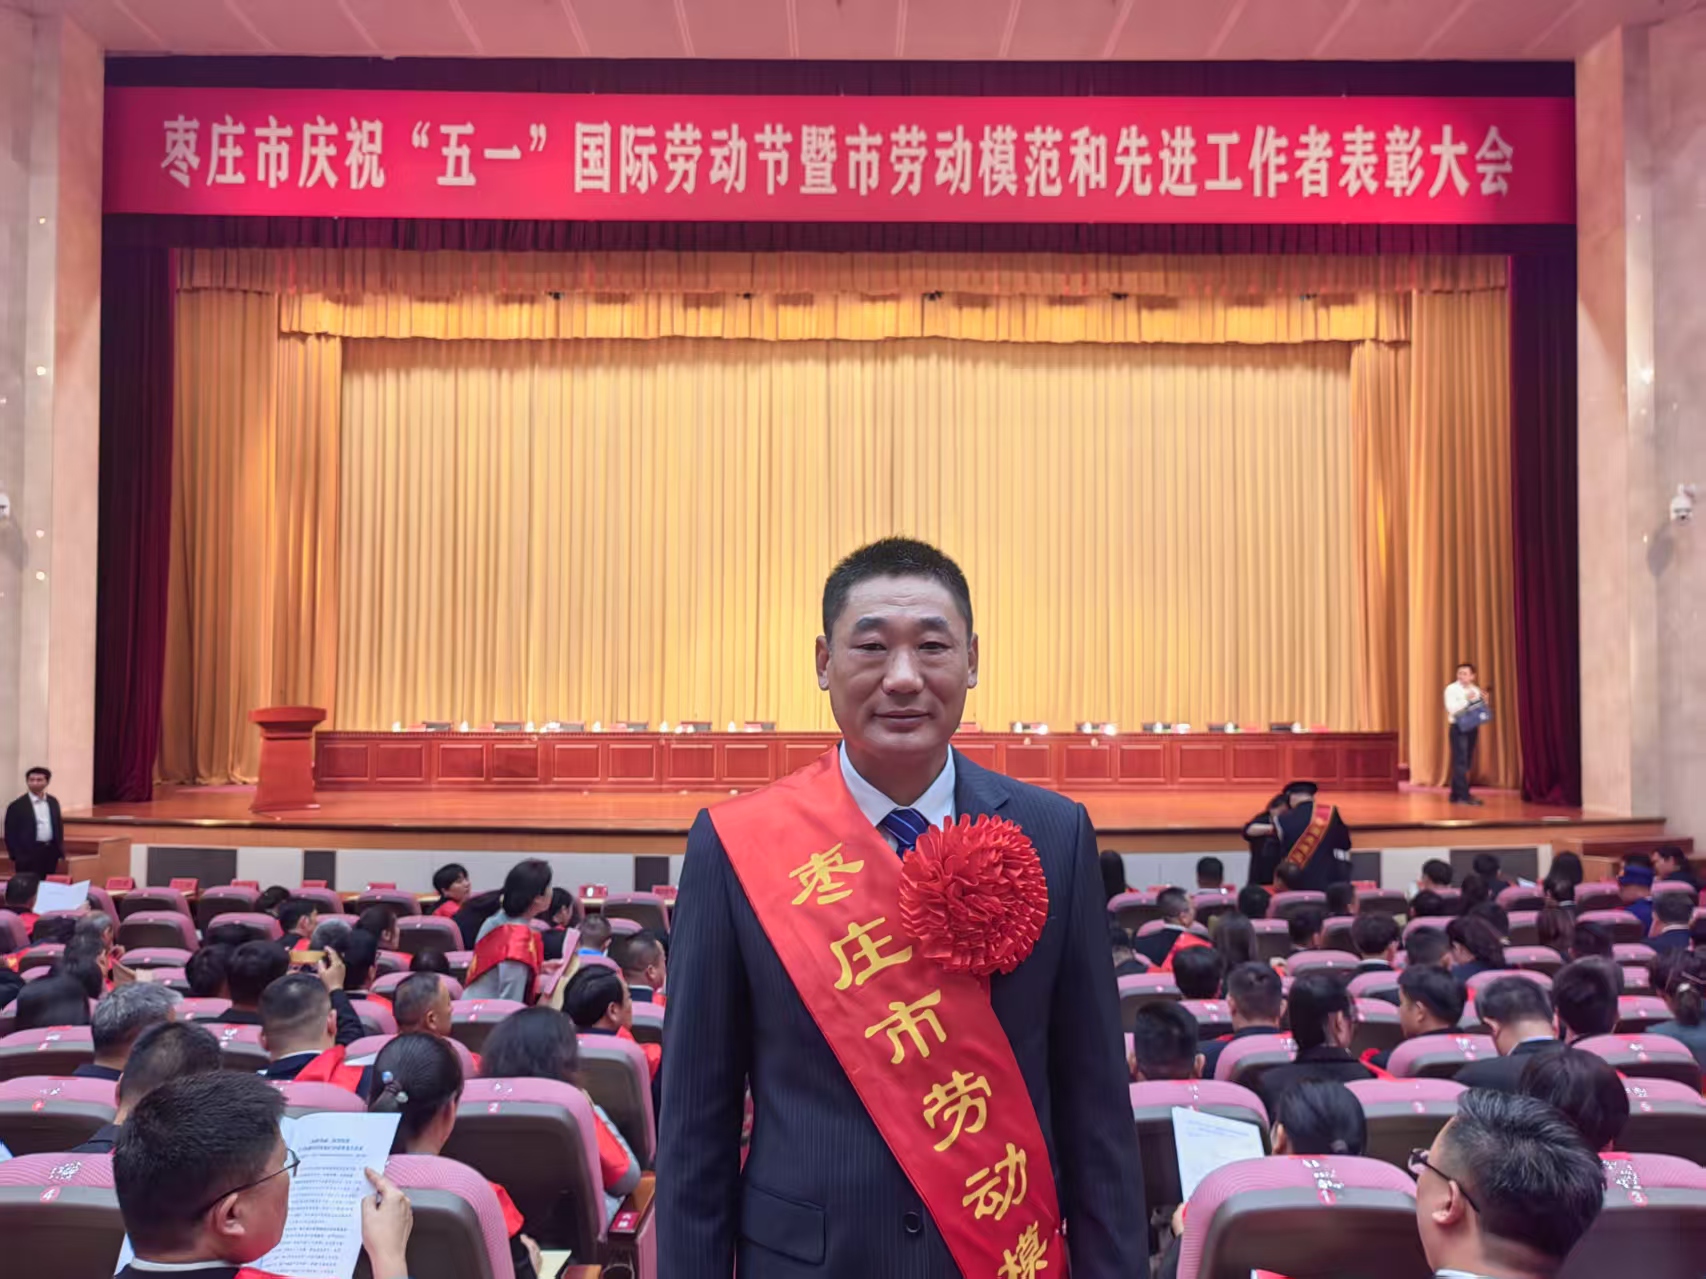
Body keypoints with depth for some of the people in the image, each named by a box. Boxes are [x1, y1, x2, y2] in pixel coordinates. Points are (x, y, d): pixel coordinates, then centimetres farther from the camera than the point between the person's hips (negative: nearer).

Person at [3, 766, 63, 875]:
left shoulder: (53, 802, 11)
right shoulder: (17, 806, -5)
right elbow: (10, 834, -6)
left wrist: (60, 852, 12)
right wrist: (15, 858, -10)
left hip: (50, 852, 5)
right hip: (28, 854, -5)